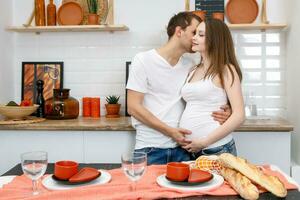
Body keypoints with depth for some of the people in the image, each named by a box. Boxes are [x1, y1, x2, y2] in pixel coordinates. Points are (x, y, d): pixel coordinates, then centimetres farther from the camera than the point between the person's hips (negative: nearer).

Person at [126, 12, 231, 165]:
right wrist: (170, 131, -15)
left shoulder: (190, 66, 7)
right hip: (150, 149, -4)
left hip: (181, 148, 4)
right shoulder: (143, 60, -5)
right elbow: (133, 107, -10)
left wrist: (224, 111, -10)